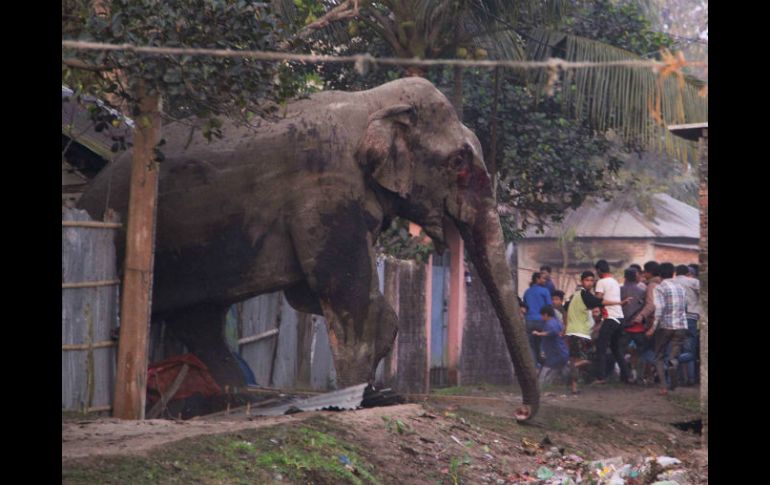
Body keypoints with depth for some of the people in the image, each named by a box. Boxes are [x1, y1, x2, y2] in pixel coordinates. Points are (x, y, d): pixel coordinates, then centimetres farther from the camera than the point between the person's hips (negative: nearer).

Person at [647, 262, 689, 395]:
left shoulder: (660, 288, -5)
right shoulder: (681, 289, 13)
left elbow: (659, 308, -16)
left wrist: (653, 327, -15)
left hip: (665, 326, -3)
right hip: (681, 326, 3)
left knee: (659, 357, 11)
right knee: (674, 356, 7)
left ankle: (663, 387, -2)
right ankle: (673, 363, -31)